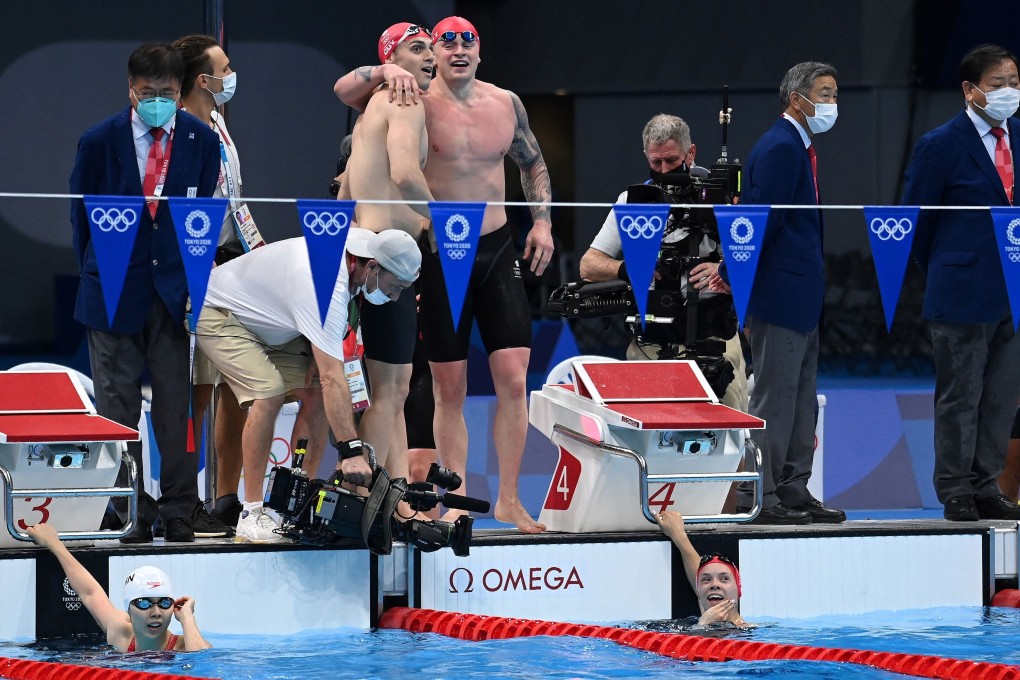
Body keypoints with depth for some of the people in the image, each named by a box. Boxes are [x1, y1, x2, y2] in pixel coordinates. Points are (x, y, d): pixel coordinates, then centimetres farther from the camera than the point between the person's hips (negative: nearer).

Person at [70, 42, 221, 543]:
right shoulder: (100, 141, -1)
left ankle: (179, 512, 7)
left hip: (178, 290, 0)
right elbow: (81, 214, 7)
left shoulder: (203, 141, 2)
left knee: (178, 406, 0)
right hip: (115, 293, 0)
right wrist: (97, 273, 6)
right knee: (117, 408, 2)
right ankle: (129, 514, 8)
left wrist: (196, 275, 2)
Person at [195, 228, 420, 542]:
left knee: (315, 393, -5)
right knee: (269, 393, -28)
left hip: (270, 324, 9)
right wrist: (351, 450, -48)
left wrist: (317, 351, -7)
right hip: (219, 315, -9)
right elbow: (333, 379, -43)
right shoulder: (327, 288, -38)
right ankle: (251, 513, -24)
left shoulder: (360, 241, -12)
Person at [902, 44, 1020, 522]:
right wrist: (941, 271, 6)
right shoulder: (941, 146, -8)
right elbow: (915, 218, -2)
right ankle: (955, 494, 8)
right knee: (959, 399, 1)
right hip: (964, 294, -6)